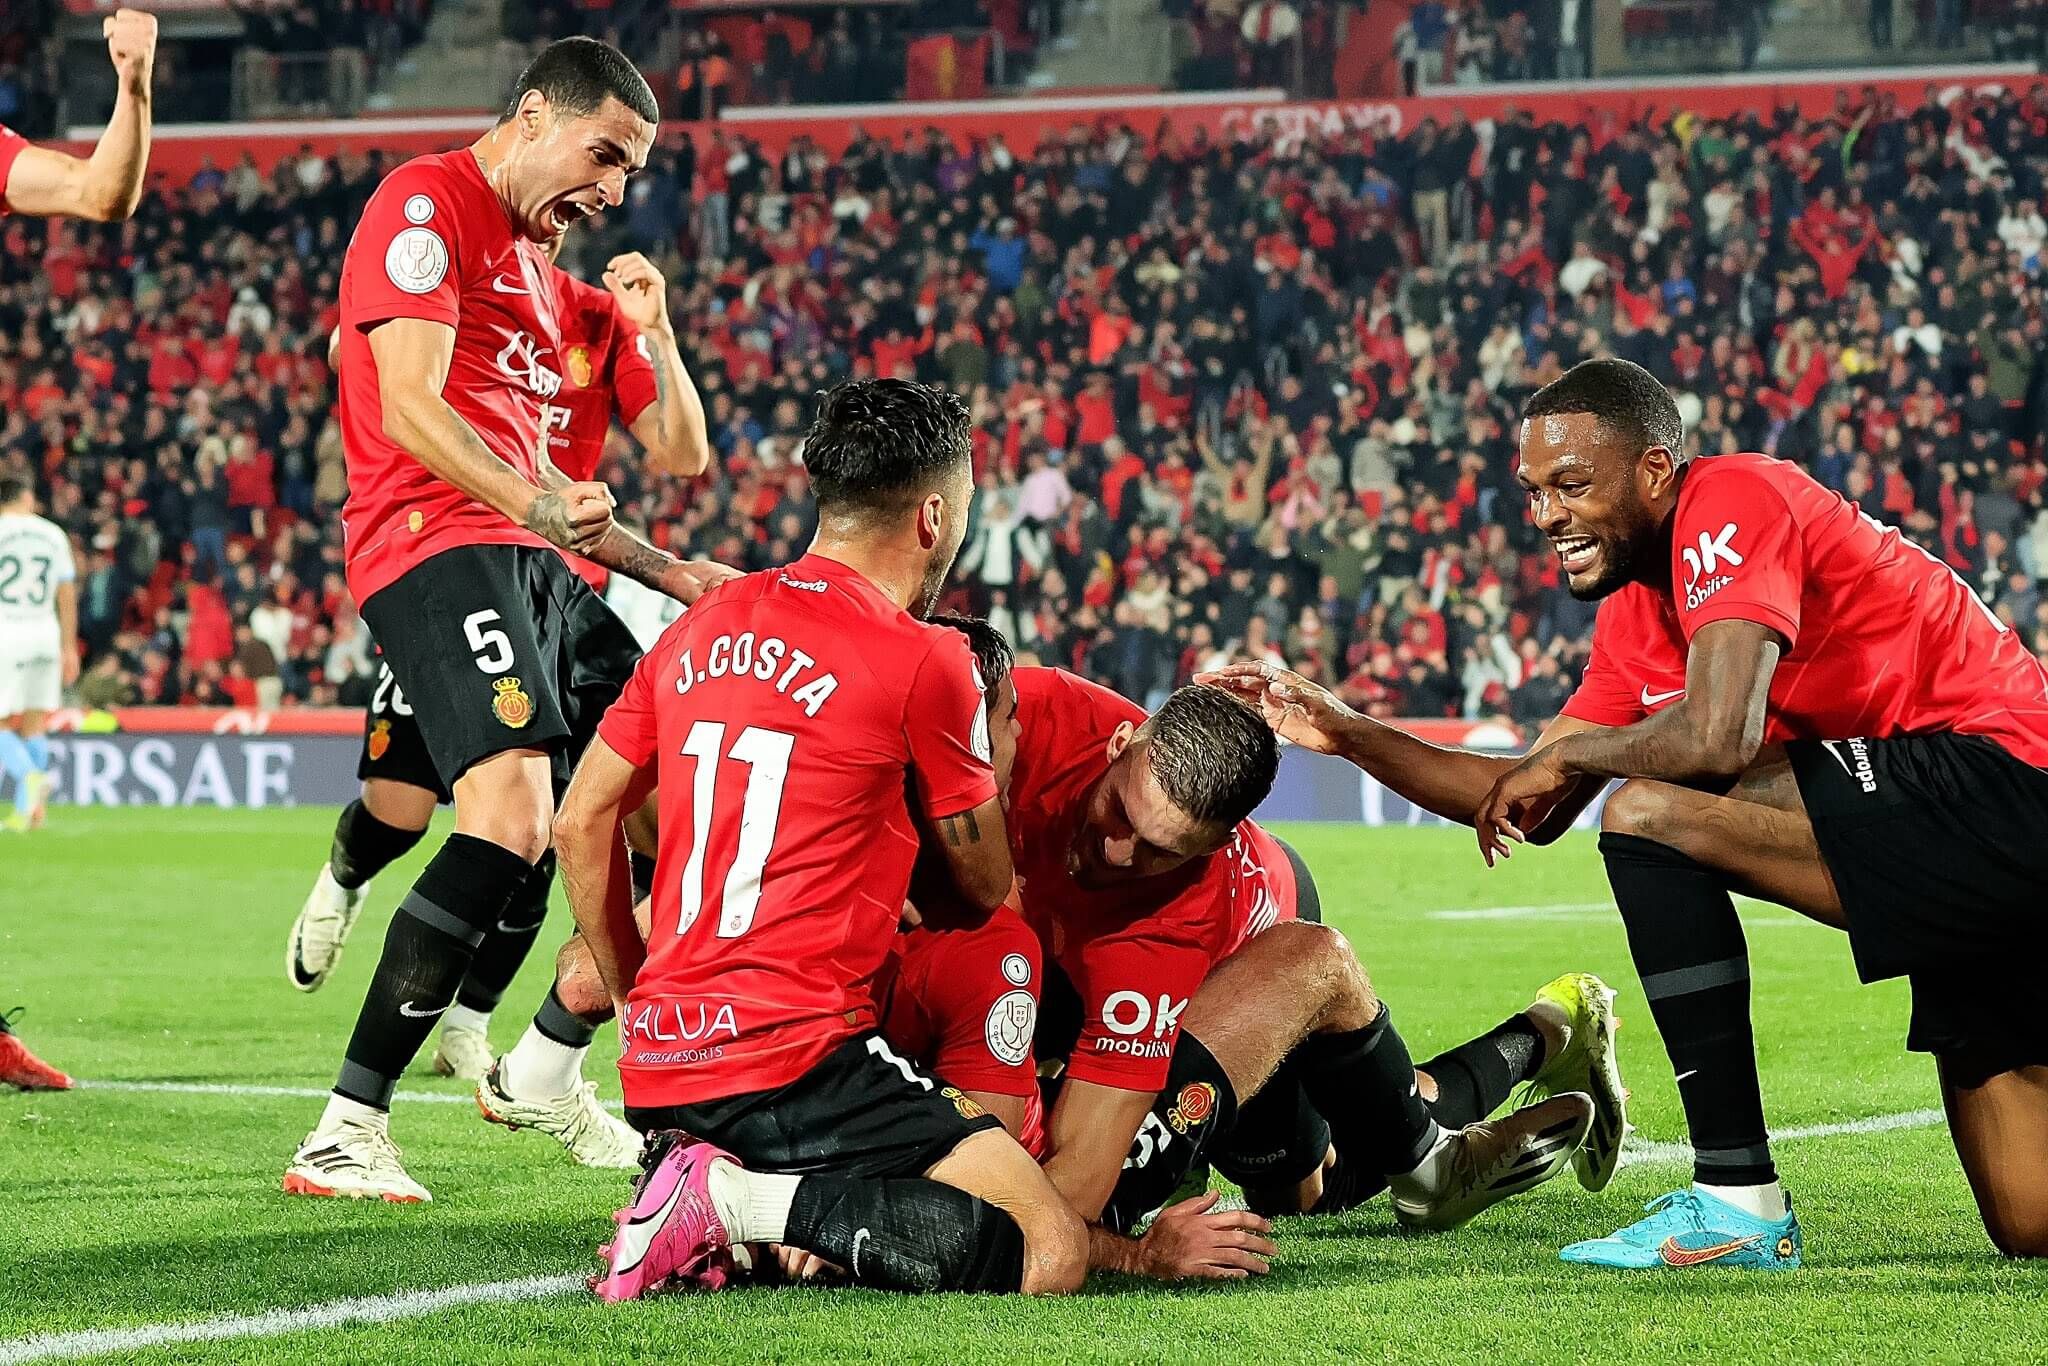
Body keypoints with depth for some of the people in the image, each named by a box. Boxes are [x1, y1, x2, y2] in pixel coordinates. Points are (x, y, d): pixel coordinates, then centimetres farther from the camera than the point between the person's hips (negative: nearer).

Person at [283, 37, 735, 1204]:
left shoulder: (533, 261, 28)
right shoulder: (427, 207, -3)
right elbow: (408, 410, -15)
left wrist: (663, 569, 26)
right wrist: (533, 503, -30)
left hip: (526, 560, 10)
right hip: (435, 543, -10)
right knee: (513, 812, -25)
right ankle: (347, 1135, -27)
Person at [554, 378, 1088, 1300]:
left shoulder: (700, 627, 13)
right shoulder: (924, 661, -6)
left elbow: (581, 825, 18)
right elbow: (983, 893, 6)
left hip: (661, 1064, 8)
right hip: (794, 1065, -8)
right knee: (1051, 1255, -10)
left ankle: (691, 1174, 3)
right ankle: (737, 1202, -17)